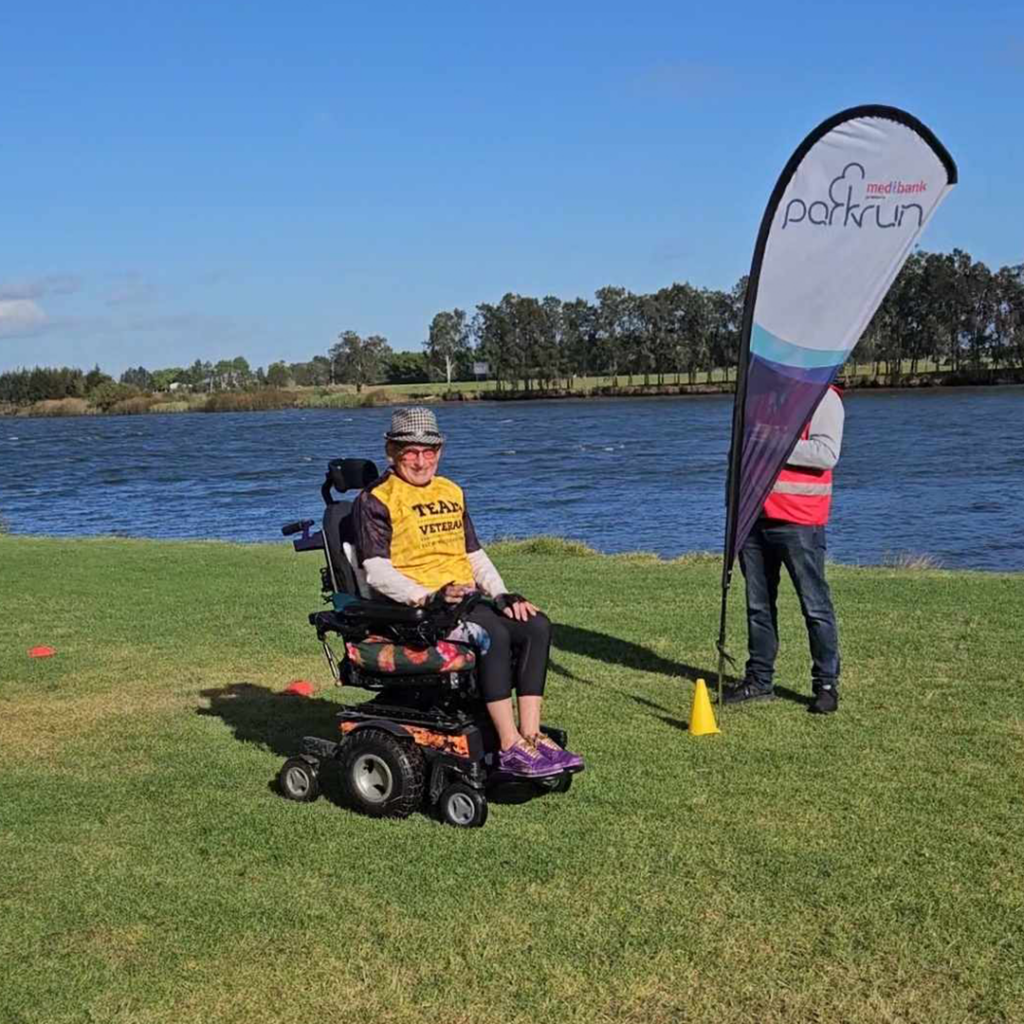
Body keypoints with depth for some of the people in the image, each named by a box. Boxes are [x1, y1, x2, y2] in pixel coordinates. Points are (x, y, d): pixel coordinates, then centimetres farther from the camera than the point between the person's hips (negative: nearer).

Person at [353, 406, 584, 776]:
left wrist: (502, 596, 3)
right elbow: (376, 570, -11)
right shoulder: (376, 500, -1)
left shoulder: (451, 492, 22)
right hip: (414, 606, -7)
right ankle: (510, 748, -29)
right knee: (493, 634, -32)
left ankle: (531, 735, -20)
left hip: (466, 598, 7)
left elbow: (475, 555, 21)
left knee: (537, 625, -16)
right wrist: (429, 597, -24)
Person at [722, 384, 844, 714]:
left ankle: (826, 684, 6)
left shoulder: (822, 398, -6)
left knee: (815, 606, -2)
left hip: (798, 520, -7)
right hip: (754, 516, 7)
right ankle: (759, 679, 22)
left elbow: (826, 453, -18)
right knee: (758, 604, 13)